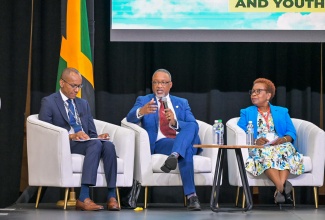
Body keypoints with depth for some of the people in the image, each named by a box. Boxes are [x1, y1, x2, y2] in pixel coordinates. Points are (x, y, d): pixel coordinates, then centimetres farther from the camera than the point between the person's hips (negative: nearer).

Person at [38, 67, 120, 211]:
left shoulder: (83, 104, 26)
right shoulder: (49, 102, 6)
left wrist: (98, 136, -3)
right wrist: (71, 136, -17)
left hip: (85, 142, 6)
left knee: (108, 145, -29)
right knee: (95, 144, -35)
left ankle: (111, 196, -34)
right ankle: (84, 198, -44)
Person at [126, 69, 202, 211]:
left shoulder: (182, 103, 23)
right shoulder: (143, 101, 16)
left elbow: (194, 126, 5)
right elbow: (130, 118, -7)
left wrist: (175, 122, -17)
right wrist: (141, 112, -33)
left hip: (185, 141, 3)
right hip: (159, 144, -2)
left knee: (191, 126, -34)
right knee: (186, 151, -38)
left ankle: (174, 155, -57)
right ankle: (191, 196, -48)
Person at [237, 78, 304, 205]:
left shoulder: (282, 112, 26)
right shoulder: (246, 113, 23)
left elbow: (291, 133, 12)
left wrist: (283, 140, -12)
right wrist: (255, 141, -13)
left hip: (281, 145, 1)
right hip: (258, 147, -1)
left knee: (287, 148, -36)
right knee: (265, 152, -39)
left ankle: (280, 188, -54)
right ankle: (282, 188, -57)